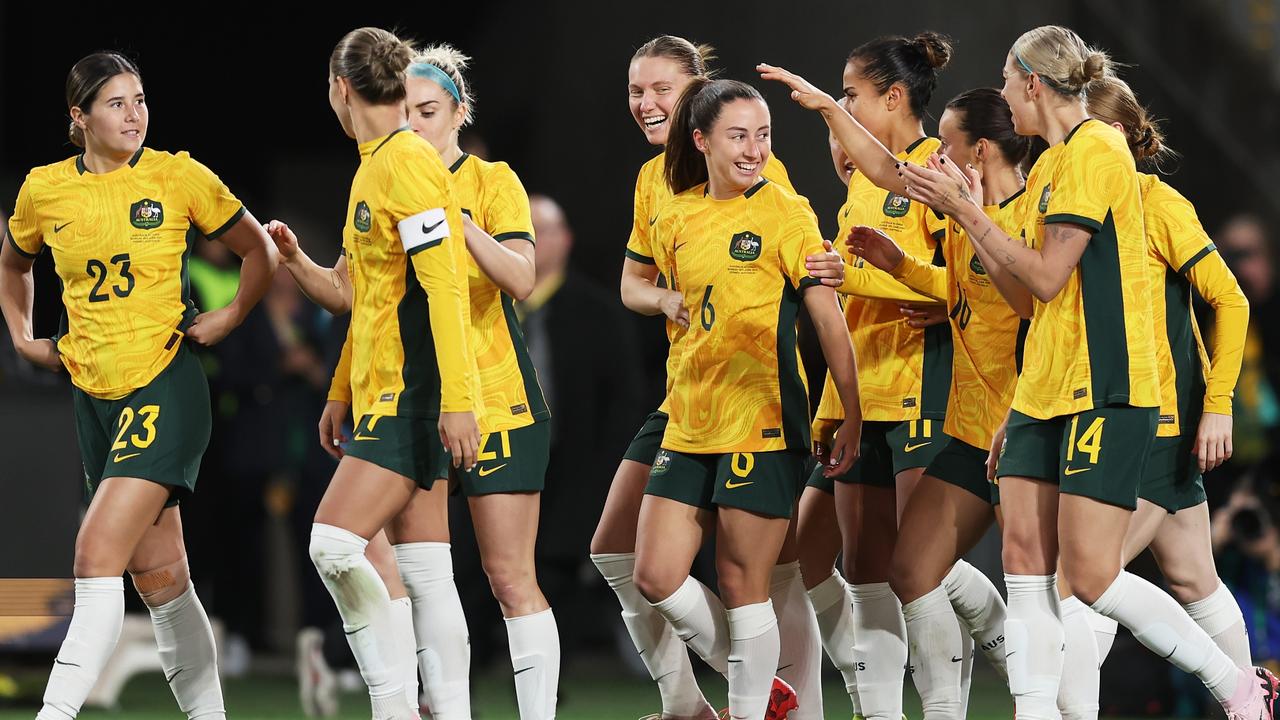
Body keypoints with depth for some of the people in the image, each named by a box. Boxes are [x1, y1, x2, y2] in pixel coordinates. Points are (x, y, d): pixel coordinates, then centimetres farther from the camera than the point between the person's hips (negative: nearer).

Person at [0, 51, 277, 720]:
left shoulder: (180, 177, -4)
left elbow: (259, 252, 9)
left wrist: (228, 317, -1)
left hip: (166, 385, -4)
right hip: (93, 394, 4)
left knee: (98, 554, -17)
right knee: (158, 574, 8)